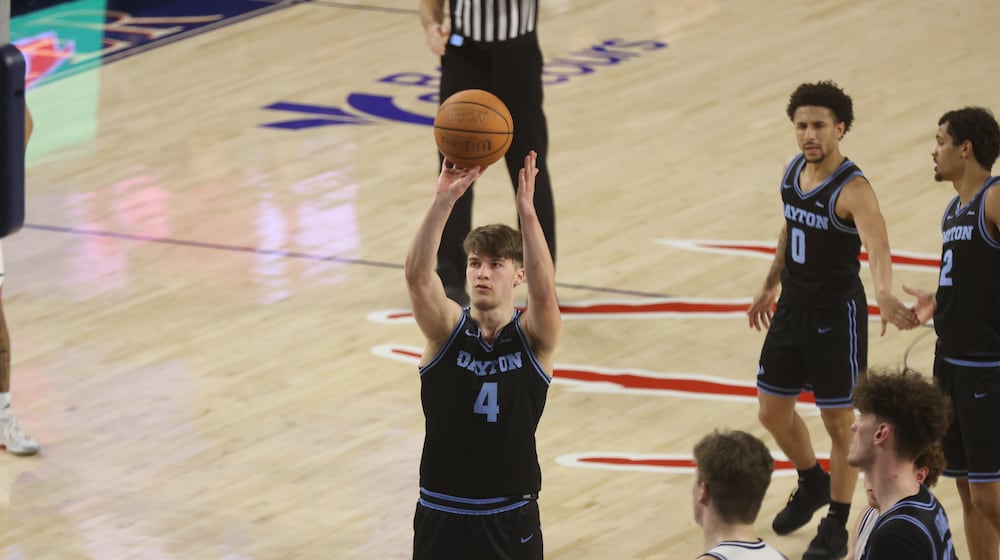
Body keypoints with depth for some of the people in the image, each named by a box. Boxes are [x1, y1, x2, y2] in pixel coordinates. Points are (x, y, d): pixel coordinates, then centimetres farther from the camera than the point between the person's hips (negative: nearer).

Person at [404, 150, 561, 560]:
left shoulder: (534, 337, -6)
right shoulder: (446, 329, -4)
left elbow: (543, 291, -27)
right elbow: (416, 274, -22)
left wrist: (526, 210, -37)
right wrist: (444, 200, -35)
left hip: (511, 518, -1)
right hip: (442, 516, 1)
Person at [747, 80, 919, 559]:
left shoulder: (852, 190, -24)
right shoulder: (792, 172, 0)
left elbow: (876, 245, -42)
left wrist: (884, 294, -61)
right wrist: (771, 285, 25)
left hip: (836, 316, -7)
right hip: (792, 309, 7)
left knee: (839, 422, 4)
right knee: (773, 413, 17)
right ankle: (812, 484, 44)